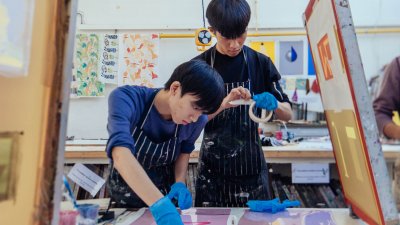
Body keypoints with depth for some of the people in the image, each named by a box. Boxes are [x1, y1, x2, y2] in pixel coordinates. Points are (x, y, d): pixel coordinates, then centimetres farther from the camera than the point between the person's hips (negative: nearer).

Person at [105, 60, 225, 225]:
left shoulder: (197, 121, -18)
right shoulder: (126, 98, -28)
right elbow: (121, 153, -43)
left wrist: (179, 182, -13)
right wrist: (159, 203, -51)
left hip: (166, 196, 2)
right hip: (122, 199, -1)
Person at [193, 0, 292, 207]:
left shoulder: (260, 63, -1)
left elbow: (288, 114, 4)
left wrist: (274, 104, -19)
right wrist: (223, 103, -25)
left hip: (251, 166, 1)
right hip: (212, 168, -1)